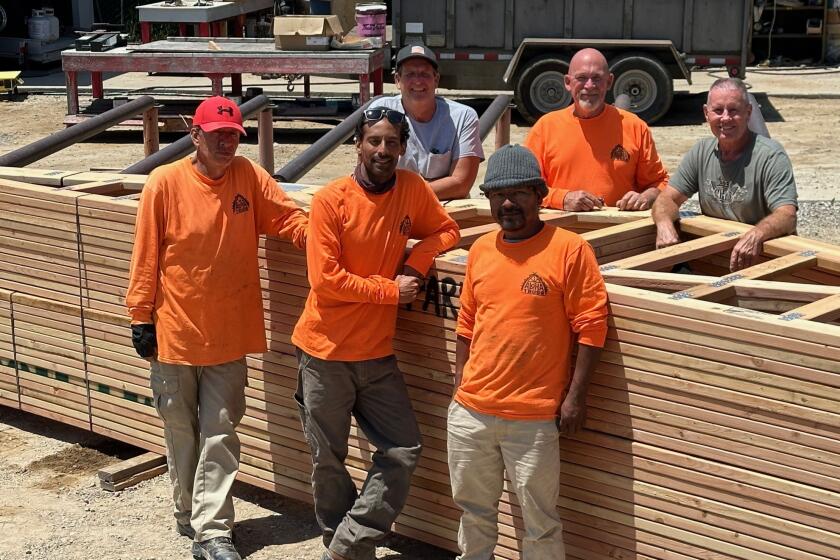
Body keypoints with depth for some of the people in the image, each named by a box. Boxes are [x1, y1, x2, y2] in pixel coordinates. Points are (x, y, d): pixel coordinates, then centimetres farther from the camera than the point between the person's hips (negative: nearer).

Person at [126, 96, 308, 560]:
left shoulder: (249, 176, -3)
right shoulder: (165, 183, -10)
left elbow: (289, 217, -4)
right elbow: (146, 257, -6)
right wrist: (141, 317, -4)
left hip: (229, 334, 1)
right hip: (175, 332, -1)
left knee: (220, 433, 2)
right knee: (180, 430, 15)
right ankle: (188, 512, 34)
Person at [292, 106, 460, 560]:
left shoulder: (413, 189, -1)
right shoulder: (330, 200, -14)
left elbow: (446, 230, 11)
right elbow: (325, 279, -18)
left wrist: (416, 264, -8)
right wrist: (391, 290, -12)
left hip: (377, 352, 4)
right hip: (325, 352, -4)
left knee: (403, 451, 1)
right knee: (328, 459, 9)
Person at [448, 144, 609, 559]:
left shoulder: (569, 249, -10)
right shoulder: (480, 250, 8)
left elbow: (591, 326, -10)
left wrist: (575, 397, -11)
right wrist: (461, 385, 15)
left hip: (533, 417, -5)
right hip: (469, 411, 6)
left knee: (538, 519, 4)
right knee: (473, 507, 19)